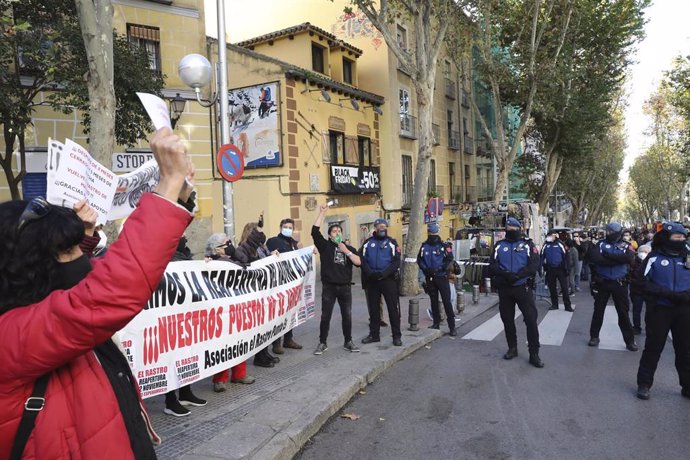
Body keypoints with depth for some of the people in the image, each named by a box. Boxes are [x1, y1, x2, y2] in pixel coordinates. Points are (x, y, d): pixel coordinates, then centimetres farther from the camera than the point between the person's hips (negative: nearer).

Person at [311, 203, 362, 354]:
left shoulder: (349, 248, 10)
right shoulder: (325, 246, 3)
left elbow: (358, 262, -5)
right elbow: (315, 231, -12)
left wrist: (346, 251, -15)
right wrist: (322, 213, -13)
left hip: (345, 287, 2)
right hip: (329, 287, -2)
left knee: (347, 316, 9)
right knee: (325, 316, 3)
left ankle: (348, 342, 23)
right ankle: (323, 343, 16)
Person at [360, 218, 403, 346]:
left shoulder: (392, 243, 3)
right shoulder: (368, 243, 9)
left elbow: (396, 262, -6)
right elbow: (362, 260, 1)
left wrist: (383, 274, -17)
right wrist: (370, 273, -14)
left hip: (388, 279, -3)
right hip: (371, 280, 3)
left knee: (393, 308, -2)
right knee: (373, 308, 11)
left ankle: (397, 336, 7)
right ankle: (374, 334, 23)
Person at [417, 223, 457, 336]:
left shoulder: (444, 246, -4)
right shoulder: (424, 246, 6)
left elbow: (450, 260, -8)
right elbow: (419, 260, 8)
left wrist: (439, 269, -19)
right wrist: (426, 269, -9)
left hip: (442, 277, -4)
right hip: (430, 278, 4)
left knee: (447, 301, -6)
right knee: (434, 301, 13)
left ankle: (452, 327, -2)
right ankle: (436, 323, 24)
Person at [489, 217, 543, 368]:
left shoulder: (528, 245, 3)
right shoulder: (499, 245, 9)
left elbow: (534, 265, -9)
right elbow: (492, 265, -1)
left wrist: (517, 275, -23)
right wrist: (505, 274, -20)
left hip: (522, 287, -2)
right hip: (504, 289, 3)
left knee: (531, 319, -6)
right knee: (507, 320, 11)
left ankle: (534, 353, 3)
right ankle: (512, 348, 27)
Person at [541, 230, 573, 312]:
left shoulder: (560, 244, -4)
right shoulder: (546, 245, 4)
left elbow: (565, 256, -3)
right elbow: (542, 256, 9)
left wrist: (566, 268, -6)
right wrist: (544, 266, 1)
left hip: (560, 269, -3)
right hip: (550, 269, 3)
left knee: (564, 287, -1)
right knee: (552, 288, 10)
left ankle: (567, 305, 4)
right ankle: (554, 304, 21)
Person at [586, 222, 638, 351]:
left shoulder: (626, 246, 0)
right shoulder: (601, 243, 0)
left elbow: (629, 258, -21)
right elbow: (594, 258, -18)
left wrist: (607, 255, -20)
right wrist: (617, 260, -18)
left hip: (619, 283, 0)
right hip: (602, 282, 1)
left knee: (623, 312, 7)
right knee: (598, 310, 10)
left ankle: (630, 340, 18)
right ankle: (594, 336, 23)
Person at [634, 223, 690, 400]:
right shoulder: (655, 258, -4)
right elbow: (641, 280, -10)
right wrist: (666, 293, -18)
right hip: (660, 310, -4)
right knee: (653, 348, 4)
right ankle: (644, 384, 15)